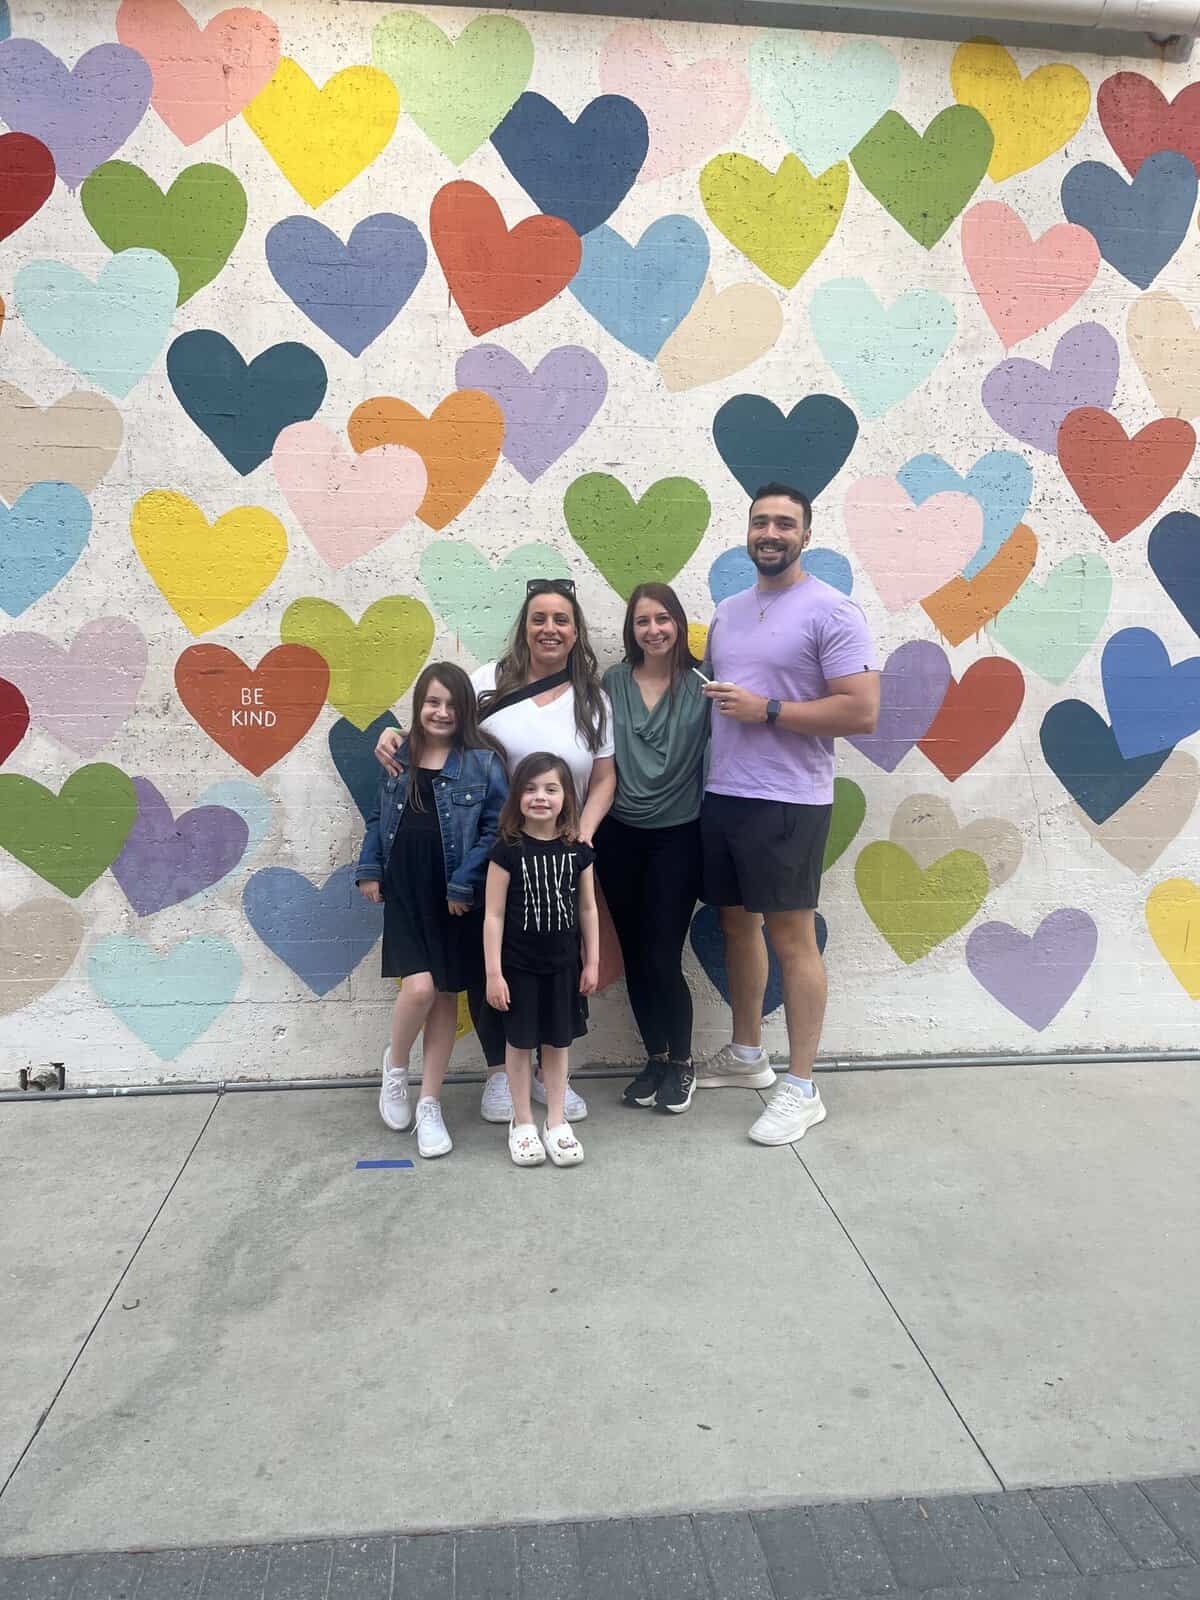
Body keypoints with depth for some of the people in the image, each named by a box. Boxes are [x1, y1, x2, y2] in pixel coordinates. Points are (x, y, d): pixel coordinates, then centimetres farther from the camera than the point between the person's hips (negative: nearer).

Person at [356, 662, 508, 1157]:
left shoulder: (482, 761, -6)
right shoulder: (399, 757, 7)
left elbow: (494, 828, -9)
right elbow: (378, 817, 16)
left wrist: (464, 885, -13)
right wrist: (369, 869, 7)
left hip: (456, 898, -1)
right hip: (404, 893, 2)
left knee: (446, 996, 8)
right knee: (420, 987, -13)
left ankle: (430, 1105, 21)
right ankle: (395, 1064, 19)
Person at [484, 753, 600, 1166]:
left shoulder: (577, 850, -2)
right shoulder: (507, 850, -11)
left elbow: (587, 908, 6)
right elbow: (494, 914, -10)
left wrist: (592, 962, 5)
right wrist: (493, 973, -12)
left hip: (563, 963, 3)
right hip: (518, 965, -2)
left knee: (557, 1041, 12)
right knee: (519, 1042, 8)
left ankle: (557, 1121, 25)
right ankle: (522, 1123, 23)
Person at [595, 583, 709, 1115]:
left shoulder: (701, 686, -4)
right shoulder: (612, 683, 3)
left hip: (677, 837, -3)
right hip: (618, 836, 3)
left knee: (662, 957, -4)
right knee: (634, 956, 10)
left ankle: (681, 1063, 20)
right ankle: (655, 1057, 29)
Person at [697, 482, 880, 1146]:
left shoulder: (830, 611, -8)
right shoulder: (727, 612, 15)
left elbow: (862, 713, -15)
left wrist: (766, 711, -17)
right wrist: (714, 700, 6)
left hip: (788, 803, -7)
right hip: (721, 795, 7)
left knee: (791, 938, -2)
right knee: (736, 923, 16)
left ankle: (801, 1089, 9)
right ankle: (746, 1054, 33)